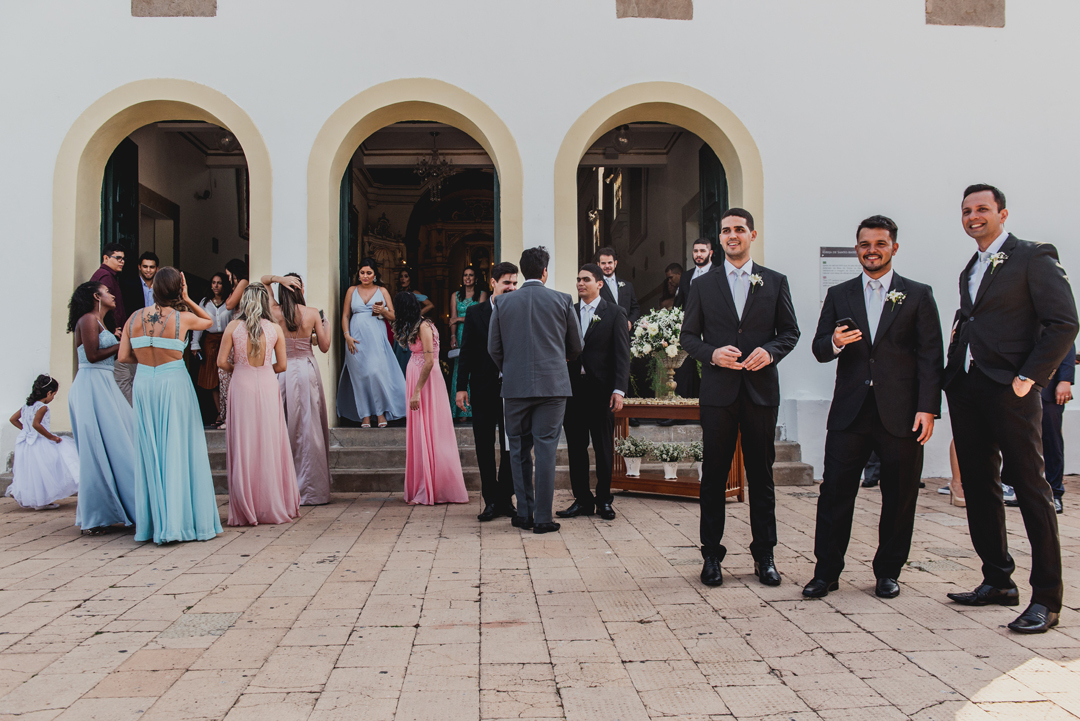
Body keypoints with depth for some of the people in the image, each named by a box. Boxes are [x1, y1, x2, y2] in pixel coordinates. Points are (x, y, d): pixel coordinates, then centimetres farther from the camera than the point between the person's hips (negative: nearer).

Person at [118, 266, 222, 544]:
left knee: (149, 452, 10)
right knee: (178, 451, 1)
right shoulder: (183, 318, -7)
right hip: (174, 383, -4)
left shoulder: (134, 318, 2)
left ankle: (151, 522, 14)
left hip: (143, 384, 4)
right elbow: (209, 321, 14)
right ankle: (180, 520, 2)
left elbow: (123, 357, 2)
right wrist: (187, 300, 9)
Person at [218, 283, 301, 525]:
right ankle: (274, 506, 13)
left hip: (241, 386, -1)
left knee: (243, 446, 5)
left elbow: (222, 361, -4)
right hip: (267, 386, 1)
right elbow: (282, 365, 2)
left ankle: (245, 510, 9)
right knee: (270, 445, 7)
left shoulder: (233, 327, -3)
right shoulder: (274, 329, 0)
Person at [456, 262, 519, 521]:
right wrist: (461, 387, -2)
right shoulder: (475, 313, 4)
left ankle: (505, 499, 17)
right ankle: (491, 501, 15)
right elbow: (466, 352, 4)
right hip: (483, 390, 1)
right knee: (484, 447, 6)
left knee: (510, 447, 6)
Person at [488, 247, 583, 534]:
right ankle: (542, 518, 3)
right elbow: (576, 346, 10)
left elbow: (493, 348, 7)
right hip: (553, 384, -1)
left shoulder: (503, 302, 3)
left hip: (515, 385, 1)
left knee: (519, 451, 11)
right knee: (546, 450, 1)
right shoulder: (562, 301, 1)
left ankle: (524, 513, 15)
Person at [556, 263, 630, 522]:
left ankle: (604, 500, 16)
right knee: (576, 447, 6)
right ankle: (582, 500, 14)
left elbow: (622, 354, -3)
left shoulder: (614, 313, 2)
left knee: (604, 448, 5)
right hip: (572, 389, 3)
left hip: (600, 389, -3)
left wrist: (619, 390, -11)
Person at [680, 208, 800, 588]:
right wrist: (712, 353, -11)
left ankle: (764, 556, 17)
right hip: (718, 390, 0)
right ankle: (711, 555, 13)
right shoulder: (703, 286, 9)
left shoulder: (775, 282, 8)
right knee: (714, 475, 3)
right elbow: (688, 336, 8)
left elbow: (790, 332, 8)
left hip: (761, 390, 0)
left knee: (761, 475, 6)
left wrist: (770, 351, -12)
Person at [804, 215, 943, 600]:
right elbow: (819, 350, 9)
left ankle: (888, 572, 22)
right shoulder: (838, 295, 12)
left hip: (901, 413, -1)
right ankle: (826, 572, 11)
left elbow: (931, 356, 1)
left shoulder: (918, 295, 6)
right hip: (850, 410, 1)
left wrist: (928, 408, -8)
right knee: (834, 493, 0)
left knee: (899, 497, 6)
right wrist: (834, 342, -15)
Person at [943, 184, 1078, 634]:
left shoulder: (1034, 258, -3)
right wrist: (959, 331, 7)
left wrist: (1028, 377, -15)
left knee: (1031, 488, -4)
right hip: (965, 389, 8)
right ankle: (998, 582, 23)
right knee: (978, 488, 11)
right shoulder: (970, 270, 20)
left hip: (1009, 392, -8)